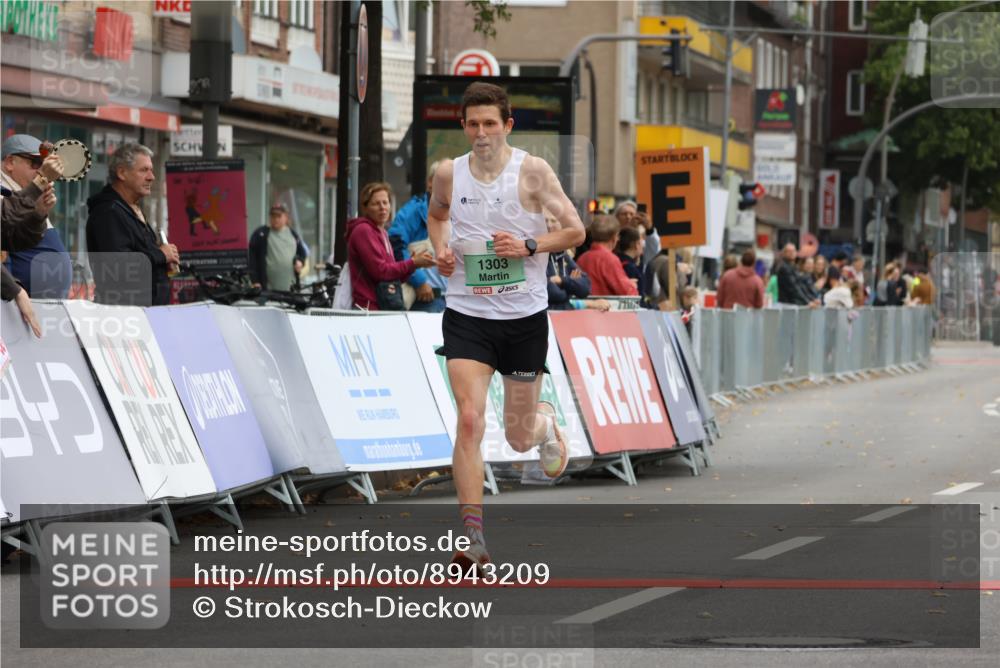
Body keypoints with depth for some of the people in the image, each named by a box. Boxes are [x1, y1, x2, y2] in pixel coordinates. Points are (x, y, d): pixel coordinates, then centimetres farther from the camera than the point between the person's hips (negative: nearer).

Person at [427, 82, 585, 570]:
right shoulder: (449, 174, 0)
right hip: (467, 315, 1)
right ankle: (473, 538, -16)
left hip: (525, 316, -1)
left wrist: (529, 246, -19)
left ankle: (545, 423, 49)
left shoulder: (532, 171, -8)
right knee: (469, 420, -17)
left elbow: (575, 230, -4)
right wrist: (441, 247, 2)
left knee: (519, 437, 9)